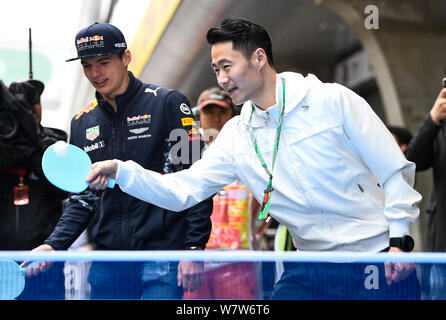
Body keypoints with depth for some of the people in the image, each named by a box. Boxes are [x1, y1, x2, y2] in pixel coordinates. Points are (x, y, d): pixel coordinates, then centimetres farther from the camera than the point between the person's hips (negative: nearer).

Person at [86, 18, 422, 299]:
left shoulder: (331, 100, -7)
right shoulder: (237, 135, 6)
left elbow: (395, 170, -5)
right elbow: (181, 191, 5)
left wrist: (399, 240, -12)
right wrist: (120, 170, -8)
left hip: (380, 262, -3)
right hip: (310, 271, 4)